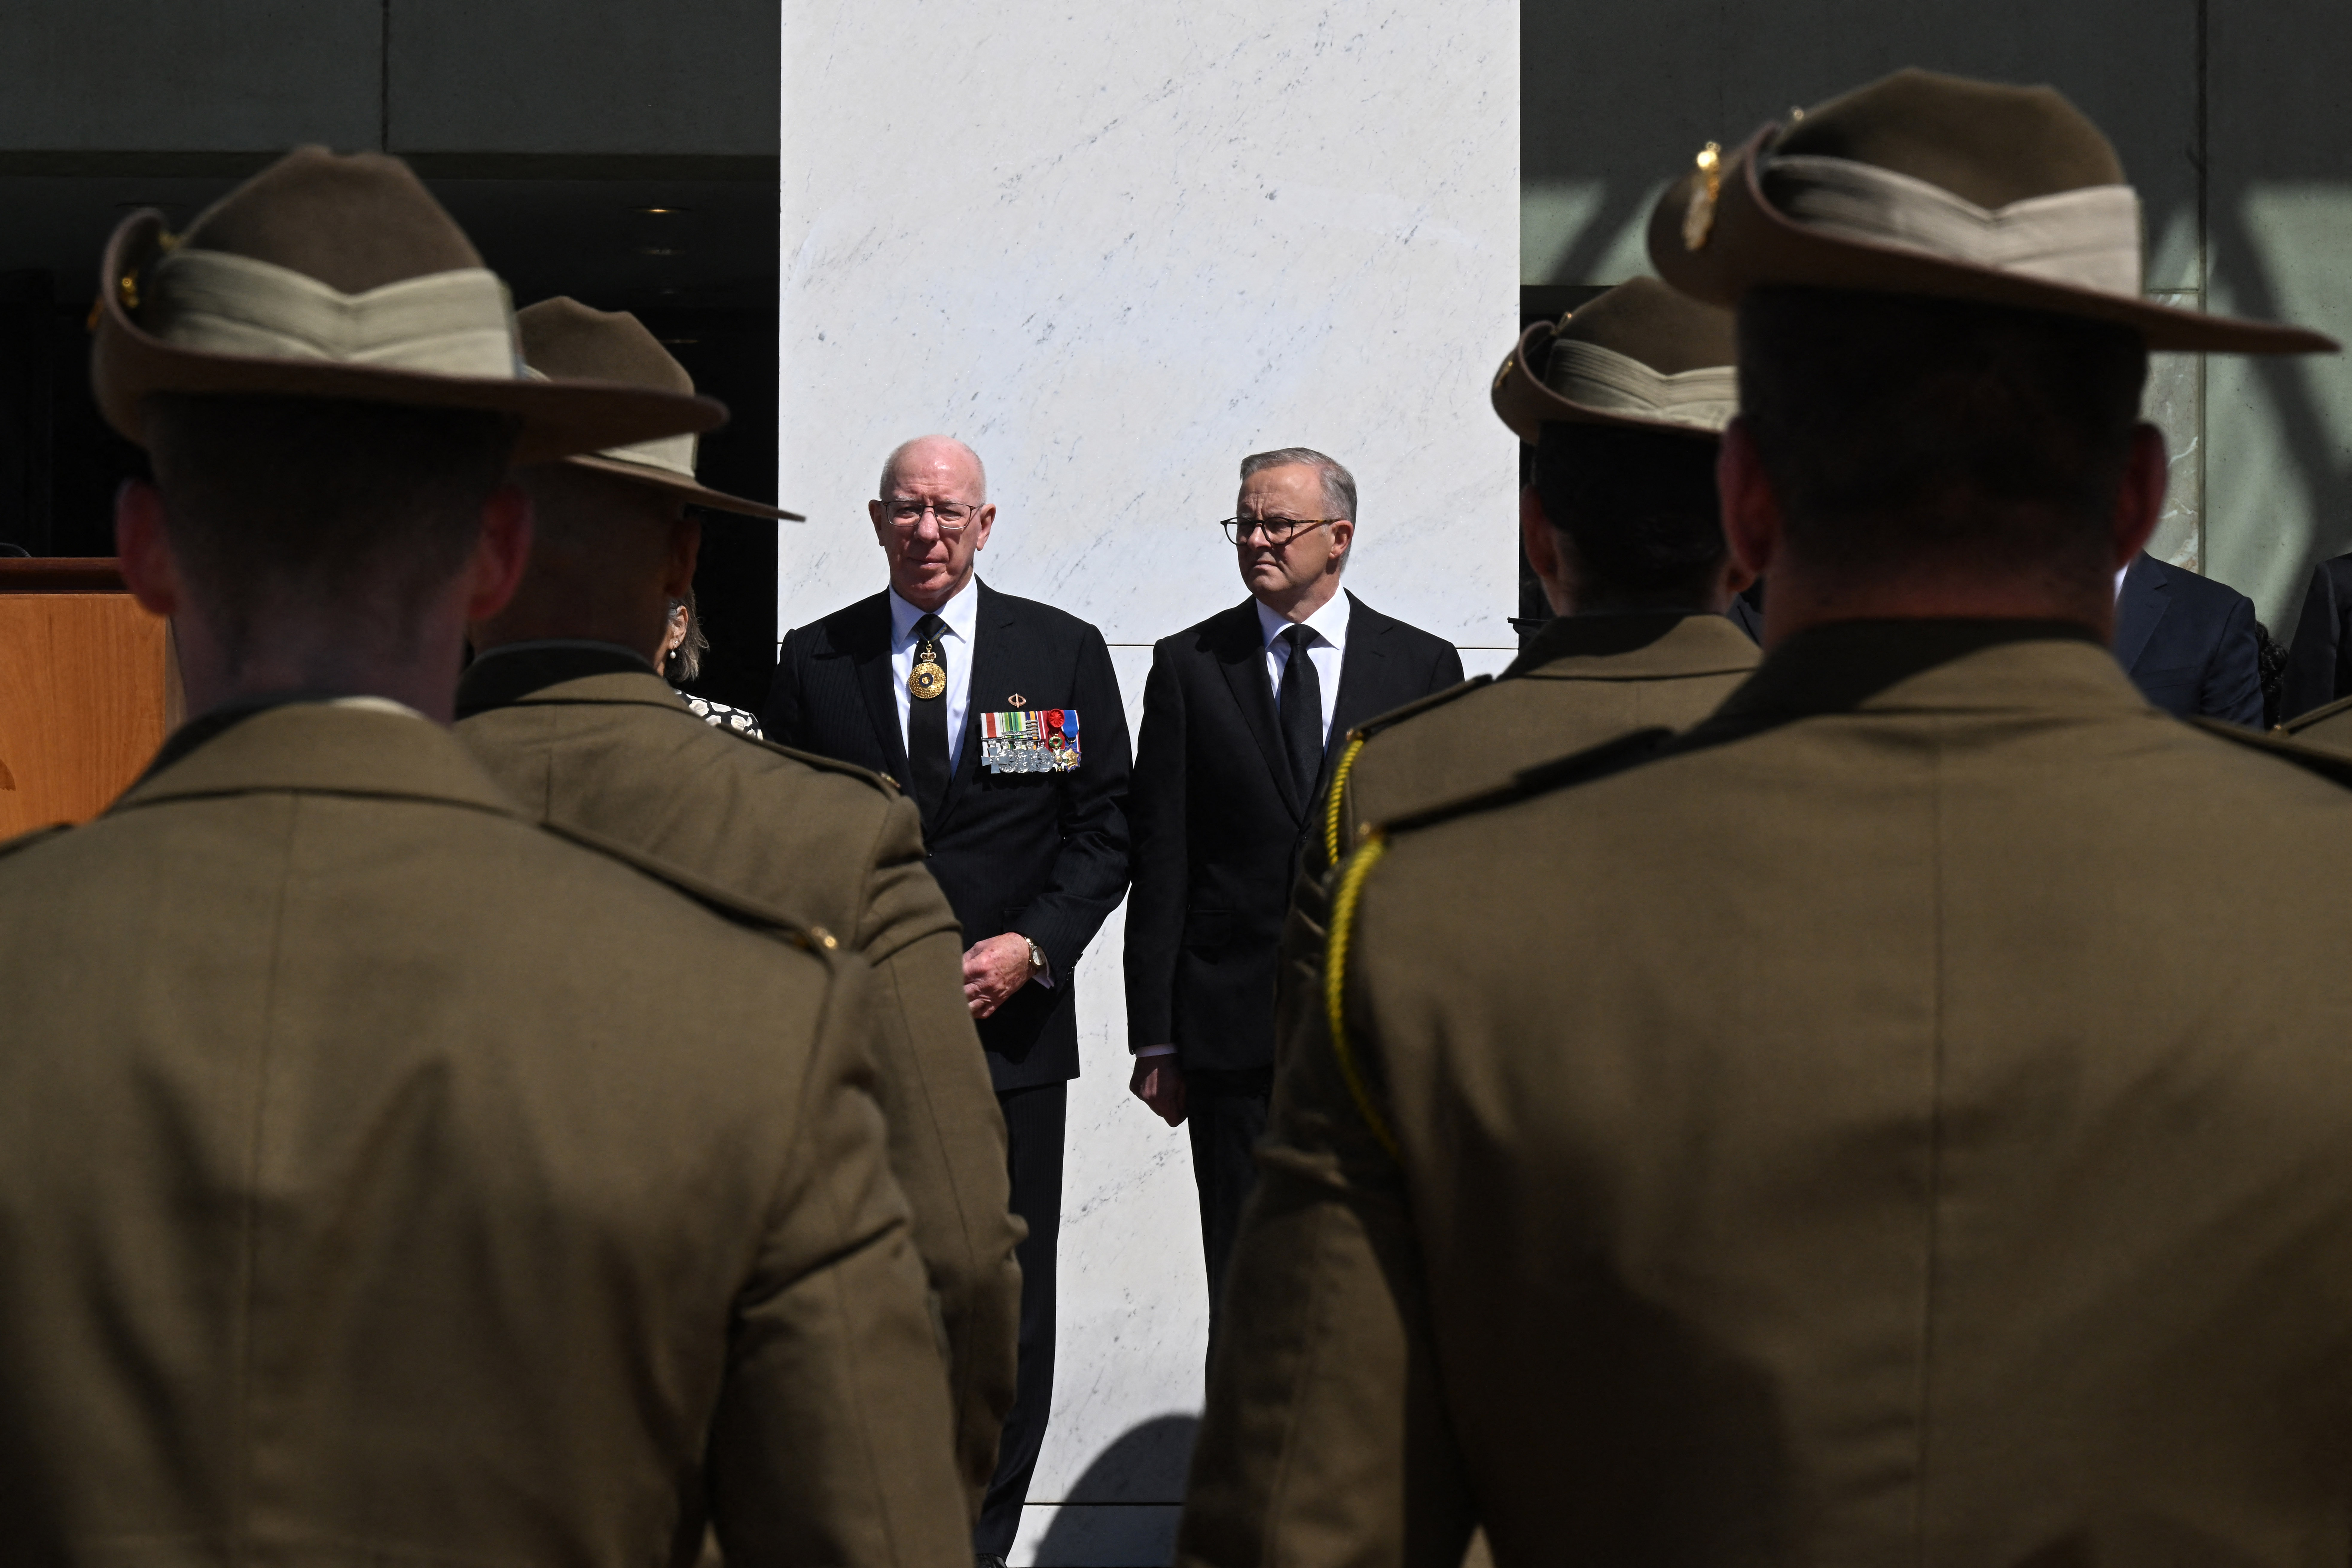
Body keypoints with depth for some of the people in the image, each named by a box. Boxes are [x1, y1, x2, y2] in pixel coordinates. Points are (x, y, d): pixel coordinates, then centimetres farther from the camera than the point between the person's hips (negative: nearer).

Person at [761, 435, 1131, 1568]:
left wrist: (1032, 945, -9)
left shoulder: (1066, 654, 5)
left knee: (1007, 1307, 4)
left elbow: (1104, 827, 4)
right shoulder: (812, 661, 7)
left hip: (1012, 1023, 0)